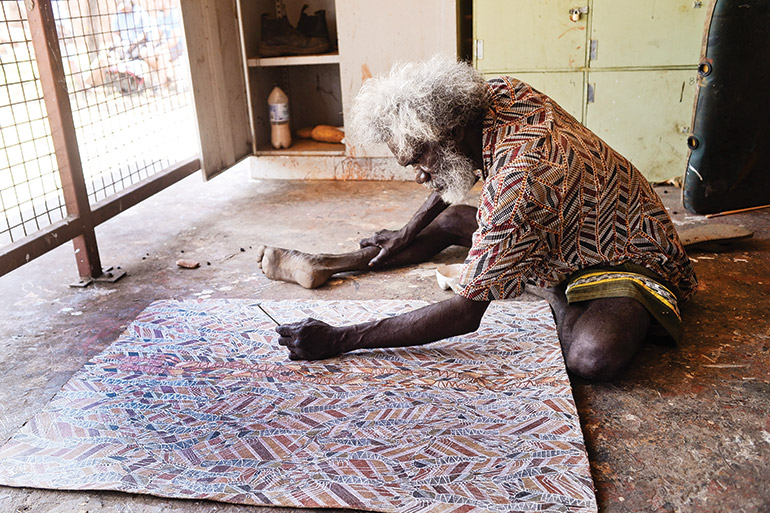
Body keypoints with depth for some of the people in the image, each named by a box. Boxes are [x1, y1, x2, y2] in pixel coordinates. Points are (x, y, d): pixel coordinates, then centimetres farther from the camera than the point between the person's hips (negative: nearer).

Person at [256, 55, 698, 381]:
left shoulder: (517, 183, -39)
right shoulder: (499, 94, -14)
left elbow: (466, 314, -34)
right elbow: (460, 168, 9)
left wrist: (337, 341, -32)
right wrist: (407, 234, 17)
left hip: (630, 262, -8)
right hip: (570, 231, 9)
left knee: (595, 358, -39)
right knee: (451, 219, 9)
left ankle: (558, 295, -8)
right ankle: (322, 265, 15)